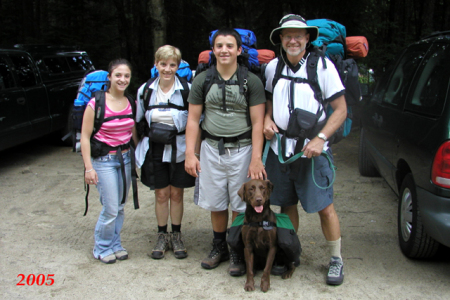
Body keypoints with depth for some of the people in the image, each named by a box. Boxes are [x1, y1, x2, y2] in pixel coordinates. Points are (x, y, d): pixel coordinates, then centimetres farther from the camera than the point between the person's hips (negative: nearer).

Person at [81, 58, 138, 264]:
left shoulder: (131, 103, 4)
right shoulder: (96, 104, -13)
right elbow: (85, 137, -11)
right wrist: (89, 167, -15)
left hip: (126, 158, 5)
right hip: (104, 160, -5)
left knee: (120, 207, 12)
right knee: (111, 209, -4)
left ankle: (115, 244, 28)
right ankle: (102, 248, 16)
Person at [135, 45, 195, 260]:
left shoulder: (187, 90, -9)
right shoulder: (145, 90, 0)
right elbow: (138, 122, 11)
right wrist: (140, 148, 9)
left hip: (179, 150, -1)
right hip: (155, 150, 2)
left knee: (176, 194, 9)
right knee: (161, 194, 8)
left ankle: (176, 236, 24)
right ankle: (162, 236, 24)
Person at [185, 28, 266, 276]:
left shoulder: (251, 81, -3)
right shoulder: (202, 80, 4)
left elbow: (257, 123, -6)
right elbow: (193, 119, 5)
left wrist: (256, 159, -12)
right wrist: (190, 153, -2)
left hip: (242, 149, -2)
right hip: (211, 148, 3)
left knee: (240, 205, 3)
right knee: (215, 204, 12)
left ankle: (238, 252, 20)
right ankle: (219, 247, 31)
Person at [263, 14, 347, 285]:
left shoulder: (322, 65, -7)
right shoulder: (273, 67, 6)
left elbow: (341, 109, -5)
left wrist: (320, 139, -17)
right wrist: (267, 118, -1)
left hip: (311, 149, -4)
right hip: (279, 148, 4)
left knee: (325, 207, -2)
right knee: (286, 204, 13)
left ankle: (336, 260, 15)